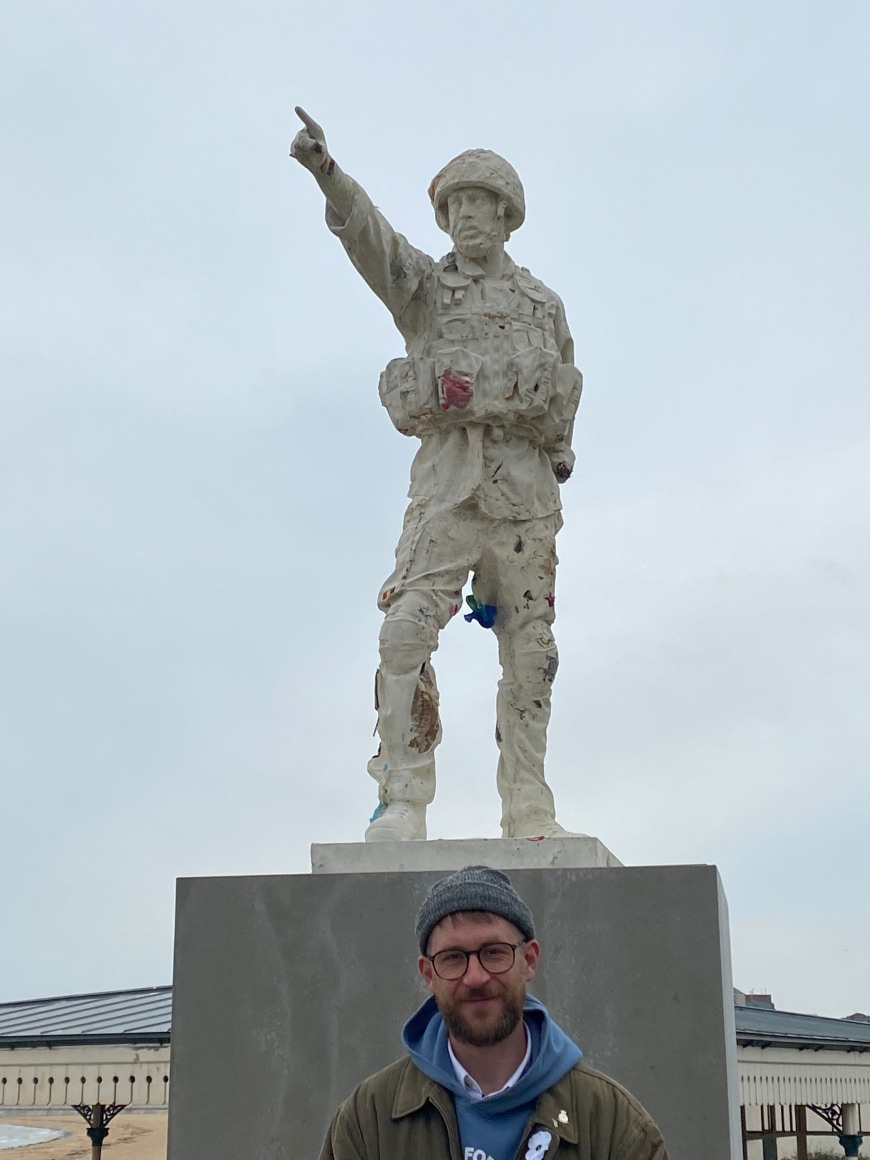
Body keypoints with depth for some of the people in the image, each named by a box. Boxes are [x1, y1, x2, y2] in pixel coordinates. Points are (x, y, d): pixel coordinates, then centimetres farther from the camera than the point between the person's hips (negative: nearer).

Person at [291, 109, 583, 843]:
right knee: (406, 630, -18)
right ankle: (403, 801, -15)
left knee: (529, 651, 2)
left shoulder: (545, 306, 18)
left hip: (526, 488, 2)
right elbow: (367, 233, -7)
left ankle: (530, 815, 10)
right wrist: (324, 167, -24)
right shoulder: (423, 287, 12)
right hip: (448, 484, -2)